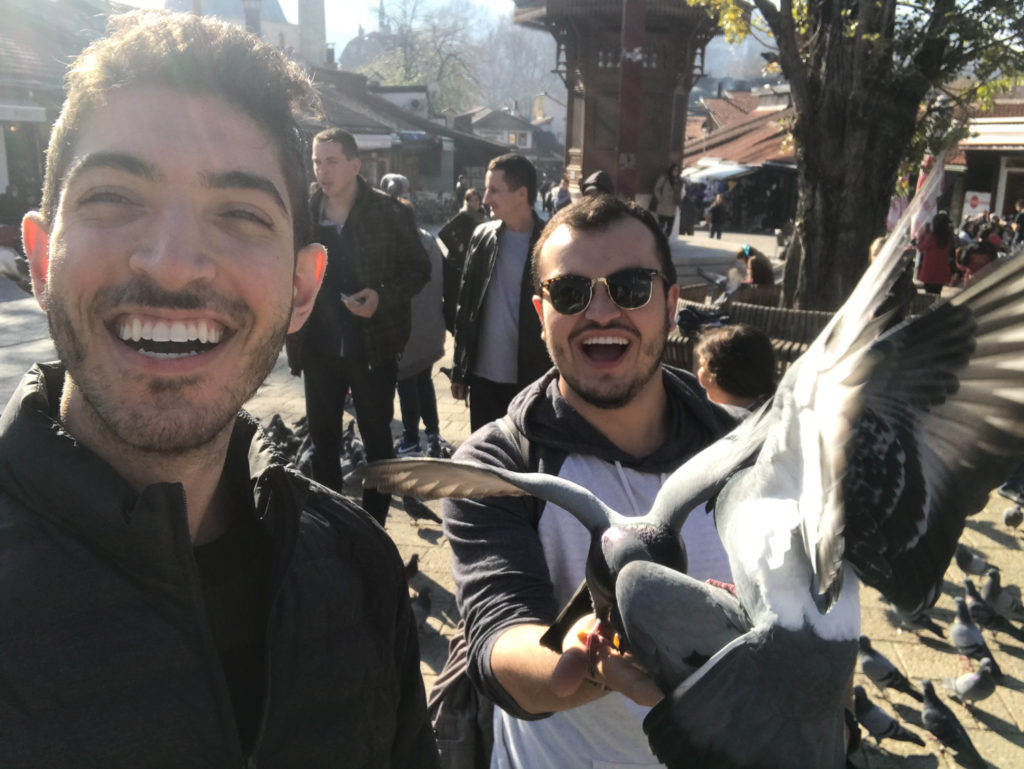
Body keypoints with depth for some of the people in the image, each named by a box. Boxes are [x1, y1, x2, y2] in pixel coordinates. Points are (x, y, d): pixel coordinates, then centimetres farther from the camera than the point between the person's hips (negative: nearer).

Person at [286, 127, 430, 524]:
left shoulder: (389, 212, -9)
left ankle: (375, 523, 25)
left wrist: (384, 297, -20)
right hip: (319, 347, 3)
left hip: (372, 346, -3)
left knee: (377, 440, 9)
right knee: (322, 440, 15)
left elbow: (419, 268, -3)